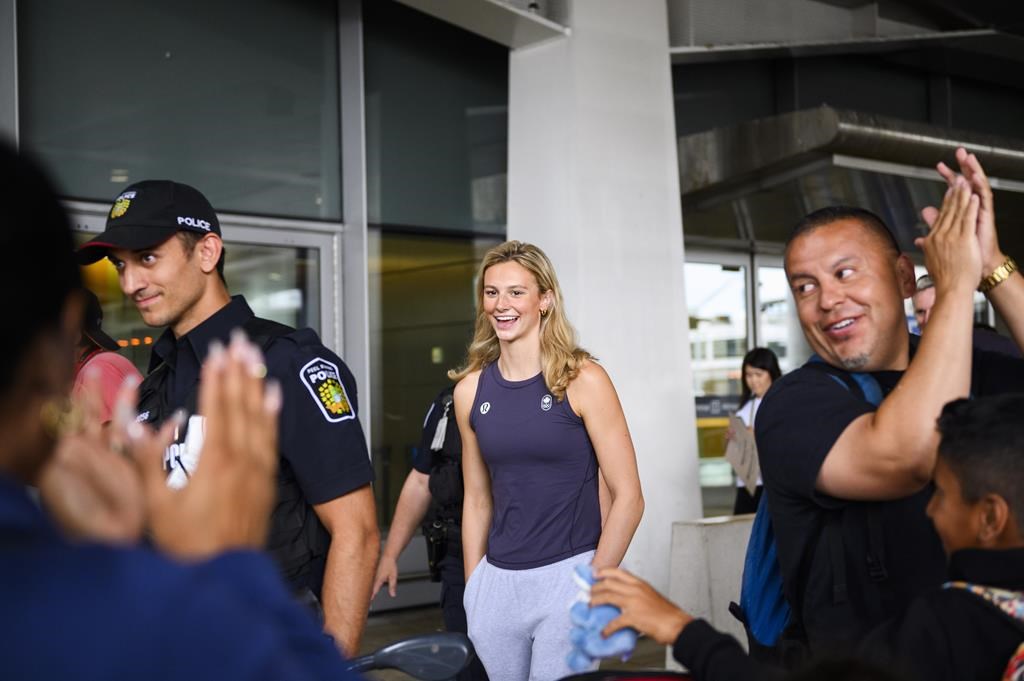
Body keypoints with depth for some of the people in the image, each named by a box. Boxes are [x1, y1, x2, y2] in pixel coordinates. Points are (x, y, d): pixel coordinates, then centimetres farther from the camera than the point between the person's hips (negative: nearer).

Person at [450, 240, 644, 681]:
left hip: (567, 576, -4)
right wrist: (472, 589, 9)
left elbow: (627, 497, -7)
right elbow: (477, 500, 11)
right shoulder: (470, 389, 5)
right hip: (496, 582, 4)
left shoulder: (582, 380, -7)